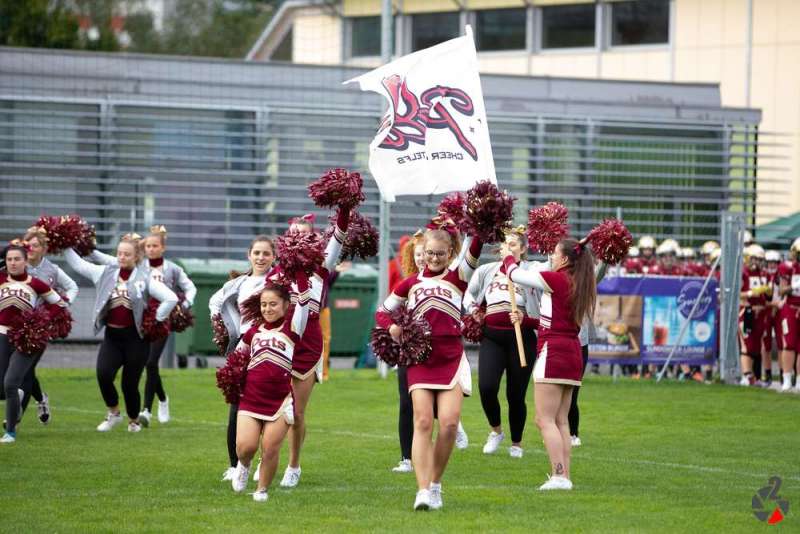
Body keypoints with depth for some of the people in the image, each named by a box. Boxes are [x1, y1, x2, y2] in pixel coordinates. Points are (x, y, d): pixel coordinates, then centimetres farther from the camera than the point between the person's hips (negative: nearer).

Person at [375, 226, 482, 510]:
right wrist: (390, 326, -2)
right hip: (420, 359, 1)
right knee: (423, 422, -8)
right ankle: (423, 491, -12)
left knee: (449, 423, -10)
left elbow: (473, 251, -11)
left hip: (451, 359, -1)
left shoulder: (457, 276, 7)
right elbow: (383, 311, 19)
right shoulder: (411, 283, 13)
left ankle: (436, 484, 9)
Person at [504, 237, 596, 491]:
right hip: (572, 353, 8)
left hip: (553, 352, -8)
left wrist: (509, 258, 18)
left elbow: (515, 274, -3)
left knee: (545, 419, -7)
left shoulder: (556, 279, -11)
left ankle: (559, 476, -14)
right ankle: (564, 476, 10)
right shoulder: (579, 284, 12)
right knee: (560, 421, 12)